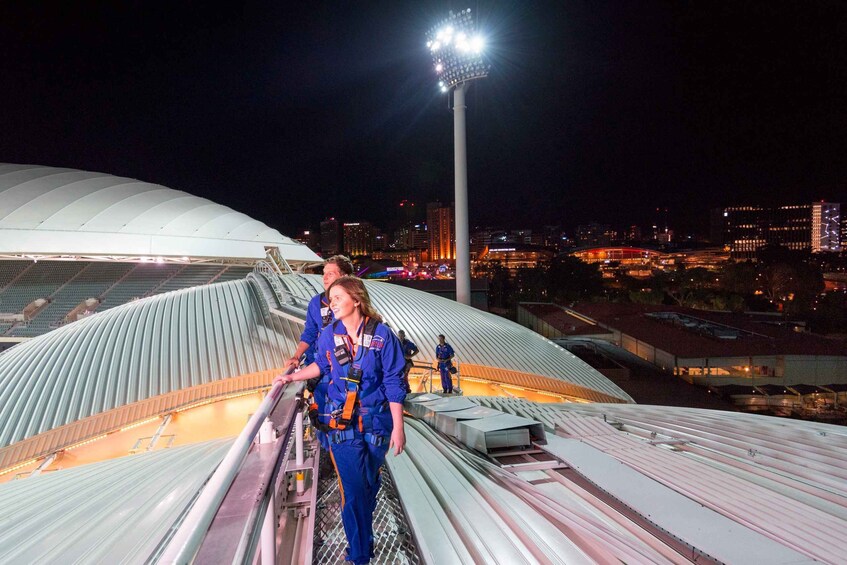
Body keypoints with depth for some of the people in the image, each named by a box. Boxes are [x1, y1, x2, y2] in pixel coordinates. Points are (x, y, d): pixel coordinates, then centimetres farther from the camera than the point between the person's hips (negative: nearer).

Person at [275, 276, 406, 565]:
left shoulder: (381, 334, -12)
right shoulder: (330, 334, -4)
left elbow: (394, 384, -8)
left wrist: (398, 428, -8)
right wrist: (292, 377, 12)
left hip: (377, 422, 0)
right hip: (342, 423, 1)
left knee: (370, 484, 14)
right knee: (353, 490, -2)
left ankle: (362, 537, 40)